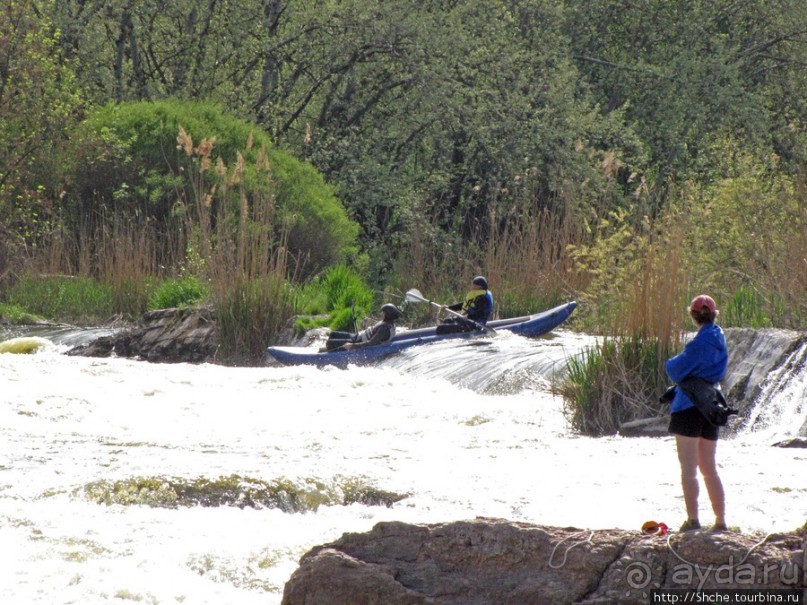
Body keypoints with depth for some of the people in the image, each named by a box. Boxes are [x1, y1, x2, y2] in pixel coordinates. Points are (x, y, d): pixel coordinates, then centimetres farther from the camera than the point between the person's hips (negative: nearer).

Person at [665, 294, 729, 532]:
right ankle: (720, 520, 11)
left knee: (688, 469, -5)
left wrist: (670, 363, 9)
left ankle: (692, 519, -10)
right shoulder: (720, 340, 8)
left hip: (689, 407, -7)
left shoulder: (699, 344, -16)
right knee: (709, 469, 13)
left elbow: (676, 371, -13)